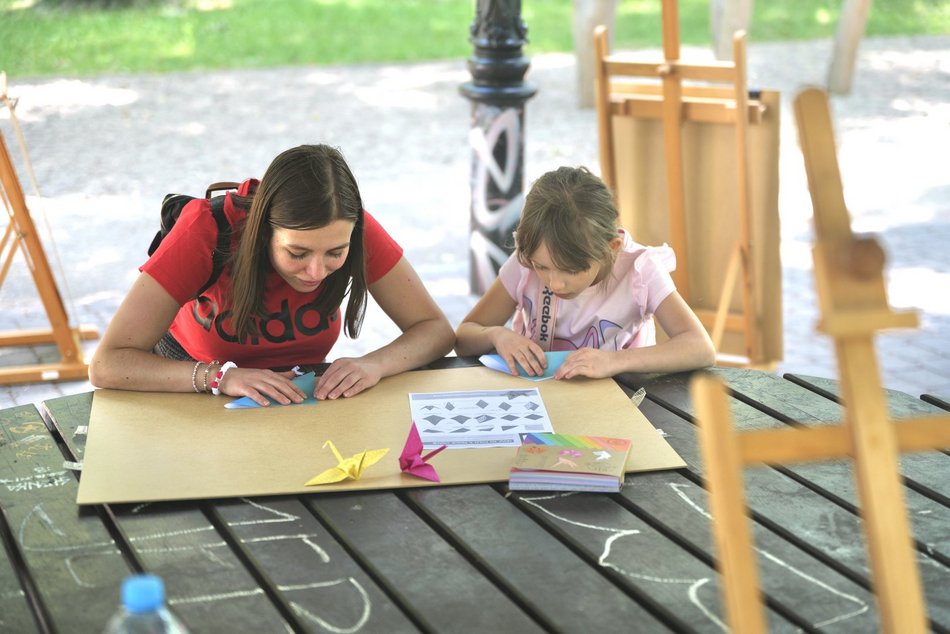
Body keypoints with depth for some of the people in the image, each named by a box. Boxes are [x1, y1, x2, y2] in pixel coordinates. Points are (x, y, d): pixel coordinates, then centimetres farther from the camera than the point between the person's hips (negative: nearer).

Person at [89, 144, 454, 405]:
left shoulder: (354, 230, -23)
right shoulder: (206, 229, -30)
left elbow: (437, 330, -17)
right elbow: (106, 366, -33)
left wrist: (375, 365, -37)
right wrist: (221, 376, -45)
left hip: (297, 396, 2)